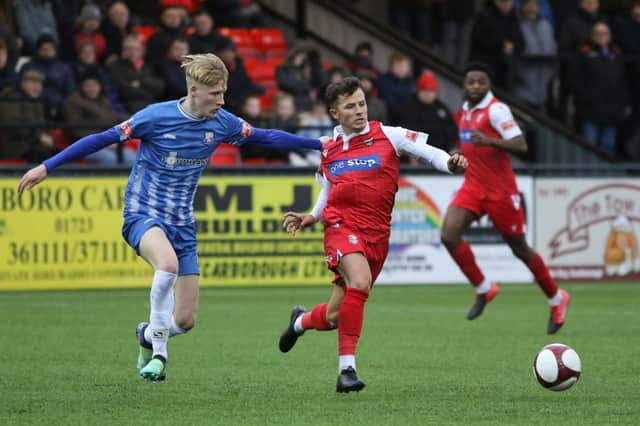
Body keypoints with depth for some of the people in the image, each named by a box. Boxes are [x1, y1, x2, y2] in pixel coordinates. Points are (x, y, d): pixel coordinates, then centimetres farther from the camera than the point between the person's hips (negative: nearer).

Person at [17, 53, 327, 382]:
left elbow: (266, 137, 13)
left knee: (185, 320, -1)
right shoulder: (157, 116, -15)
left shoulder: (222, 123, -2)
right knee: (168, 262, -39)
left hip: (182, 223, 5)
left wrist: (319, 144, 13)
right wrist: (47, 167, -11)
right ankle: (158, 351, -23)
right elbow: (103, 139, -10)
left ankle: (149, 335, 35)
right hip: (143, 215, -5)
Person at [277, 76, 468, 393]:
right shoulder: (328, 149, 10)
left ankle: (300, 321, 44)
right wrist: (311, 217, 10)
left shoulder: (388, 136, 2)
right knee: (360, 282, -32)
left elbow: (427, 152, -6)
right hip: (342, 226, -1)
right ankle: (346, 368, -26)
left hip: (376, 236, 1)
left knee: (335, 317, 6)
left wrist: (449, 163, -26)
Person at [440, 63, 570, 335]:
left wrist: (489, 141, -36)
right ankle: (483, 288, 4)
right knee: (449, 235, -14)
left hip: (500, 191, -7)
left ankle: (557, 298, 24)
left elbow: (521, 146, -25)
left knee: (519, 249, 4)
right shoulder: (464, 112, 10)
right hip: (473, 187, 7)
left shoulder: (496, 110, -14)